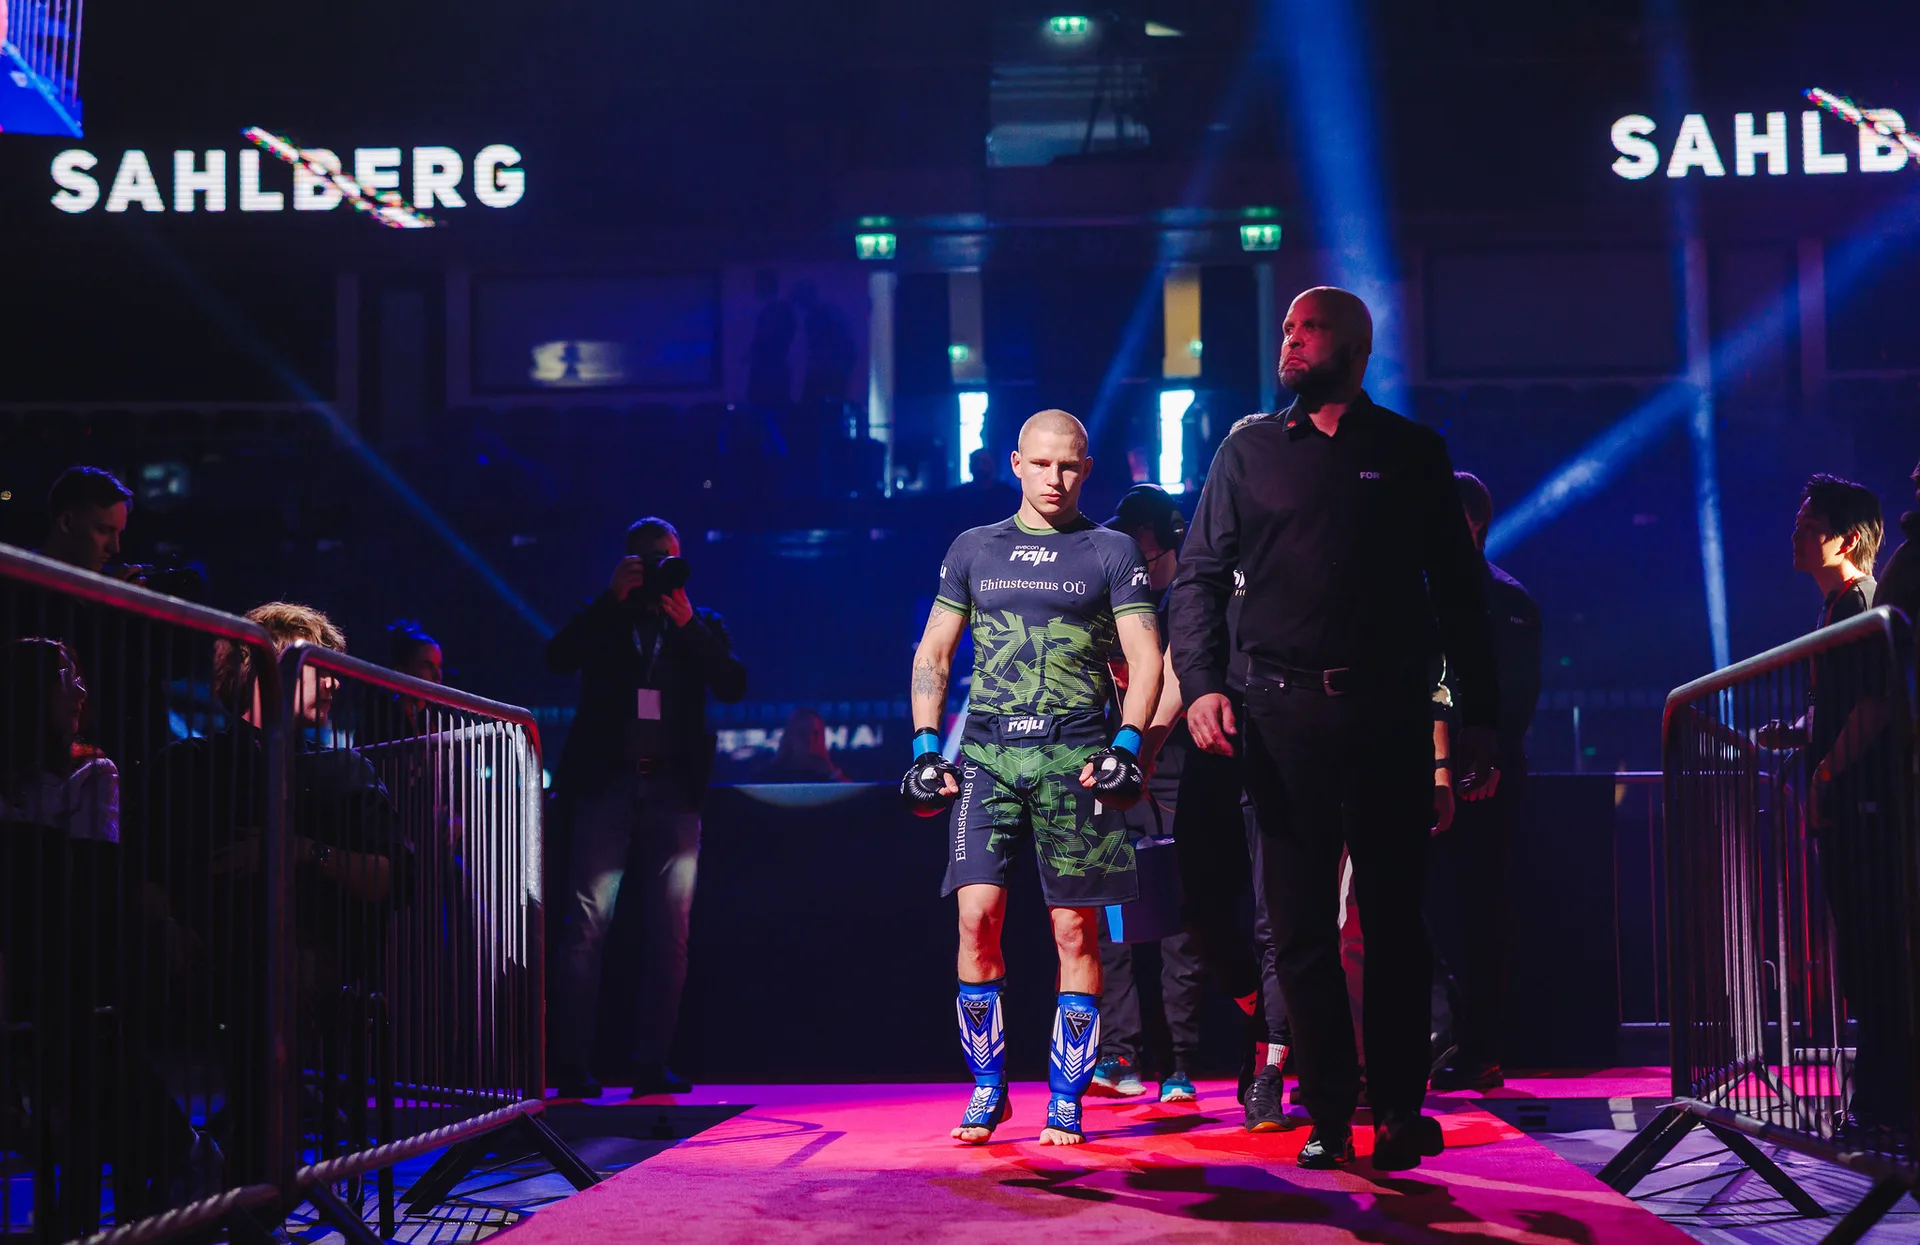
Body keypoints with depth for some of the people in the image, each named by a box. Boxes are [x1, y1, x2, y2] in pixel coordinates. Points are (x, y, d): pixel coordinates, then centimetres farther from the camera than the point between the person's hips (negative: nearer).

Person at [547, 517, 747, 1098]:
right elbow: (559, 658, -6)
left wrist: (687, 623, -9)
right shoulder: (602, 618, 13)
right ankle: (572, 1066, -8)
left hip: (673, 789, 2)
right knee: (586, 925, -9)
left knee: (670, 935, 0)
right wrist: (613, 598, -9)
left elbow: (734, 685, 0)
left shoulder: (702, 625, 15)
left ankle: (652, 1065, 5)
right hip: (606, 785, -2)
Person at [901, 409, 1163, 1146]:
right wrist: (925, 746, 6)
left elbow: (1146, 659, 3)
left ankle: (1066, 1101, 6)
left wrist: (1125, 746, -10)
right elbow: (933, 653, 17)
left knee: (1075, 929, -2)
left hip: (1075, 759, -1)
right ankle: (987, 1090, 3)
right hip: (987, 753, 2)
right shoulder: (974, 549, 15)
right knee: (977, 914, -10)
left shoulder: (1112, 553, 8)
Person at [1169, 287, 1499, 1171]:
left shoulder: (1412, 453, 9)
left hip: (1389, 709, -1)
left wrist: (1478, 714, 5)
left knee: (1393, 916, 3)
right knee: (1301, 922, 1)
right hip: (1283, 712, 1)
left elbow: (1458, 589, 10)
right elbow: (1200, 576, 8)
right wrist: (1200, 684, -7)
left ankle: (1399, 1111, 11)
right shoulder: (1248, 452, 11)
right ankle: (1327, 1114, 8)